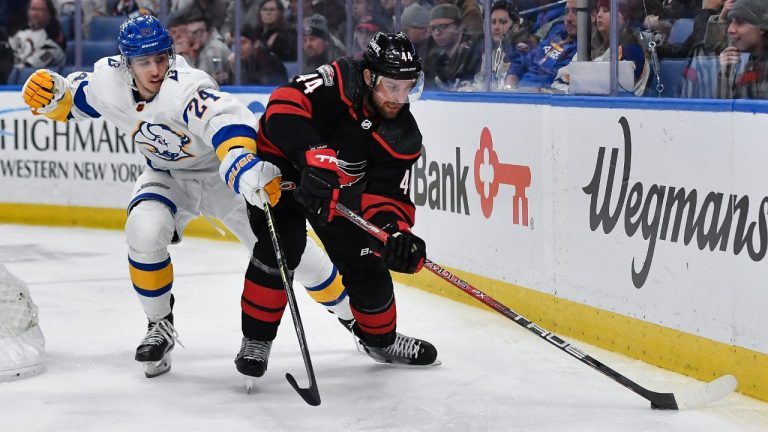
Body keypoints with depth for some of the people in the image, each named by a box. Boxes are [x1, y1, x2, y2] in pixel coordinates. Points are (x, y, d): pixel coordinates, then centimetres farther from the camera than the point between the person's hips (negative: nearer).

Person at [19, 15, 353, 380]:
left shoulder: (186, 86, -36)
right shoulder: (109, 80, -18)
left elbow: (226, 120, -54)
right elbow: (72, 101, 4)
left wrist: (247, 166, -73)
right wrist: (50, 94, -19)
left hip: (223, 172, -4)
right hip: (168, 177, 4)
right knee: (144, 231, -27)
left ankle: (349, 308, 21)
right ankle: (160, 325, -4)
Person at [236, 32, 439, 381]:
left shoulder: (403, 138, -18)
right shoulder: (338, 83, -32)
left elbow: (388, 197, -17)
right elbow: (285, 104, -46)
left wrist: (396, 232, -39)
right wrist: (314, 157, -57)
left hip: (339, 193, 5)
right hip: (281, 166, -5)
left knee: (367, 267, 3)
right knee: (280, 249, -24)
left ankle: (380, 339, 31)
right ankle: (257, 340, -8)